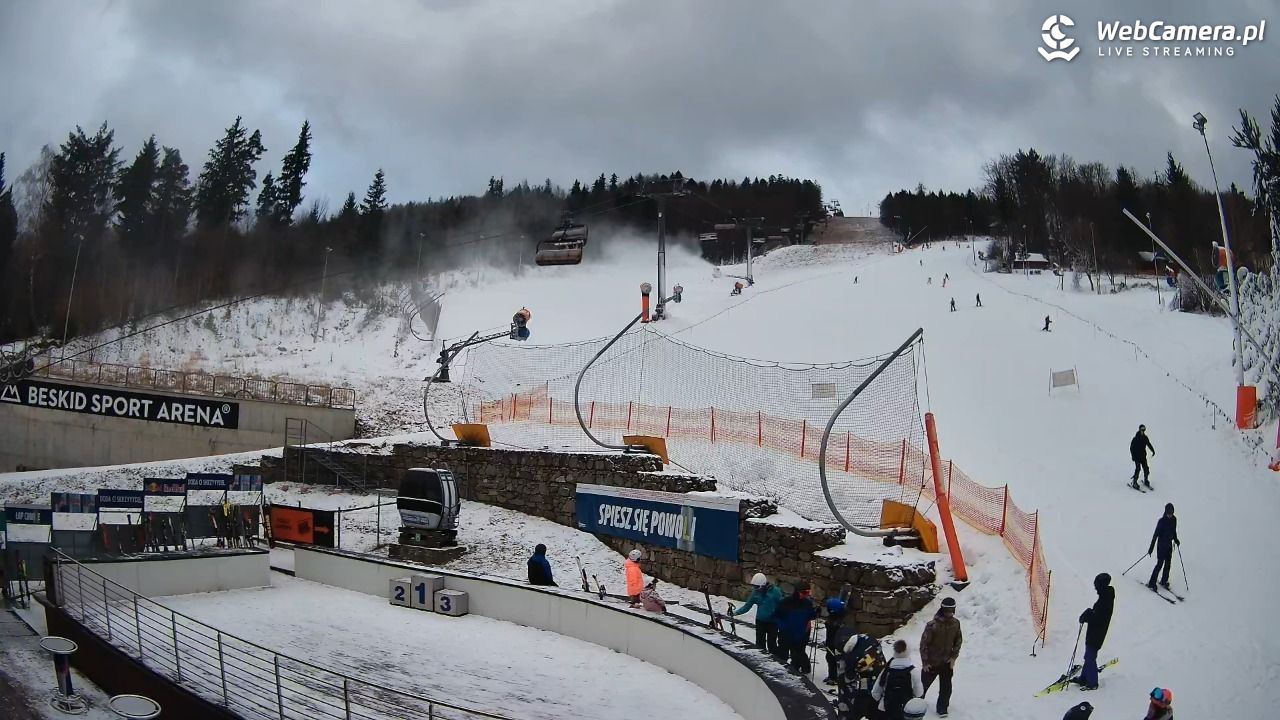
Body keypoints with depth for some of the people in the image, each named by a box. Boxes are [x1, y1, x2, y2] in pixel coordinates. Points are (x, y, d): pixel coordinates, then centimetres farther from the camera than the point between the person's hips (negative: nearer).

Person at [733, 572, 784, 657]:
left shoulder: (775, 591, -17)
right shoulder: (756, 592, -4)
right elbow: (748, 605, 2)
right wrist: (736, 612, -8)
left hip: (772, 622, -4)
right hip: (760, 621, 5)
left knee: (771, 644, -2)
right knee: (759, 644, 10)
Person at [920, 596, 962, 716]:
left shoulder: (955, 623, -8)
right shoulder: (932, 625, -23)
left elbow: (958, 640, 7)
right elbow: (924, 643, -16)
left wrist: (954, 657, -1)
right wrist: (925, 662, -12)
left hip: (947, 662, 3)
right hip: (932, 663, -3)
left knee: (946, 688, 3)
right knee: (924, 685, 14)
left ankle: (942, 708, 22)